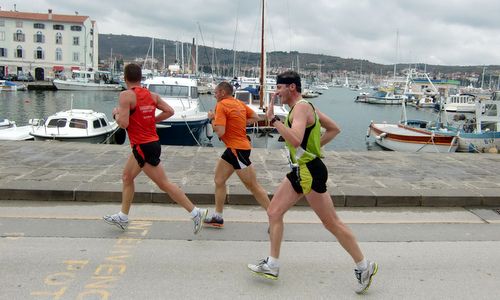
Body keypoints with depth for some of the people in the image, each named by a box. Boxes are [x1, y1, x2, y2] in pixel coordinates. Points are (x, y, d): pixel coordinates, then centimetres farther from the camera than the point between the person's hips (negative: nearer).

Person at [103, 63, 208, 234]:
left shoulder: (126, 95, -14)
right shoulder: (151, 95, 7)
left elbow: (123, 123, -21)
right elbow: (170, 111, 7)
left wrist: (116, 114, 0)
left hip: (143, 147, -9)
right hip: (151, 142, 9)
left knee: (164, 184, -4)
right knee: (127, 177, 21)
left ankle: (196, 212, -2)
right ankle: (123, 217, 30)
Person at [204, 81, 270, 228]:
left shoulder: (221, 105, -15)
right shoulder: (239, 103, 10)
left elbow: (220, 132, -23)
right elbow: (255, 117, 16)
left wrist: (212, 118, -6)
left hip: (238, 149, -9)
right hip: (233, 149, 9)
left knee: (253, 186, -2)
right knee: (219, 180, 13)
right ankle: (217, 217, 20)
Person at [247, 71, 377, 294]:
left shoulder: (301, 108, -16)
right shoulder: (303, 107, 14)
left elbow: (295, 140, -33)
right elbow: (334, 129, 20)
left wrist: (273, 120, -25)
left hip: (310, 172, -10)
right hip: (299, 171, 10)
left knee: (331, 223, 0)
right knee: (274, 212, 9)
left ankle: (364, 266, 15)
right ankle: (272, 265, 16)